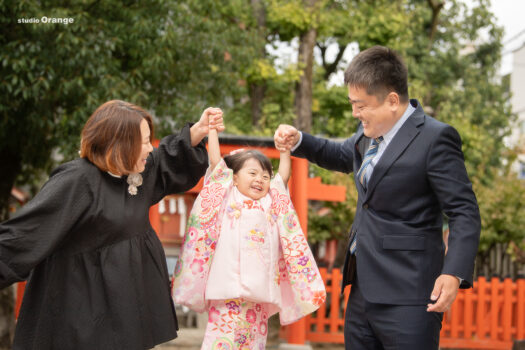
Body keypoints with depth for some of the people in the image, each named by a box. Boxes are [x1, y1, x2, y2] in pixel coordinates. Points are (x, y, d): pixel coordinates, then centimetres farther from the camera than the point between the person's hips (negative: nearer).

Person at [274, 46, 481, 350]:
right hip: (363, 291, 9)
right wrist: (299, 142, 18)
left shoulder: (435, 138, -14)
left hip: (406, 298, -9)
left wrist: (455, 274, -27)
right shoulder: (371, 132, 12)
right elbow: (344, 156, 34)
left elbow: (465, 213, -15)